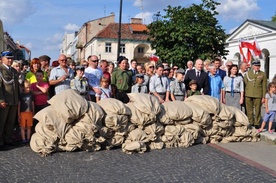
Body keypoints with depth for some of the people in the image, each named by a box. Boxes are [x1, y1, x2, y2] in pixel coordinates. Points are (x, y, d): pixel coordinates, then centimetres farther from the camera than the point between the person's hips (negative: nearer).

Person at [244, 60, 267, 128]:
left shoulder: (263, 74, 6)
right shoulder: (247, 73, 8)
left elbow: (264, 86, 5)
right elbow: (245, 84, 8)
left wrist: (263, 97, 0)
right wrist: (243, 95, 2)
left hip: (258, 95, -1)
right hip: (248, 95, 1)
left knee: (257, 110, 2)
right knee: (249, 110, 4)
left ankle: (256, 124, 13)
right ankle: (250, 123, 16)